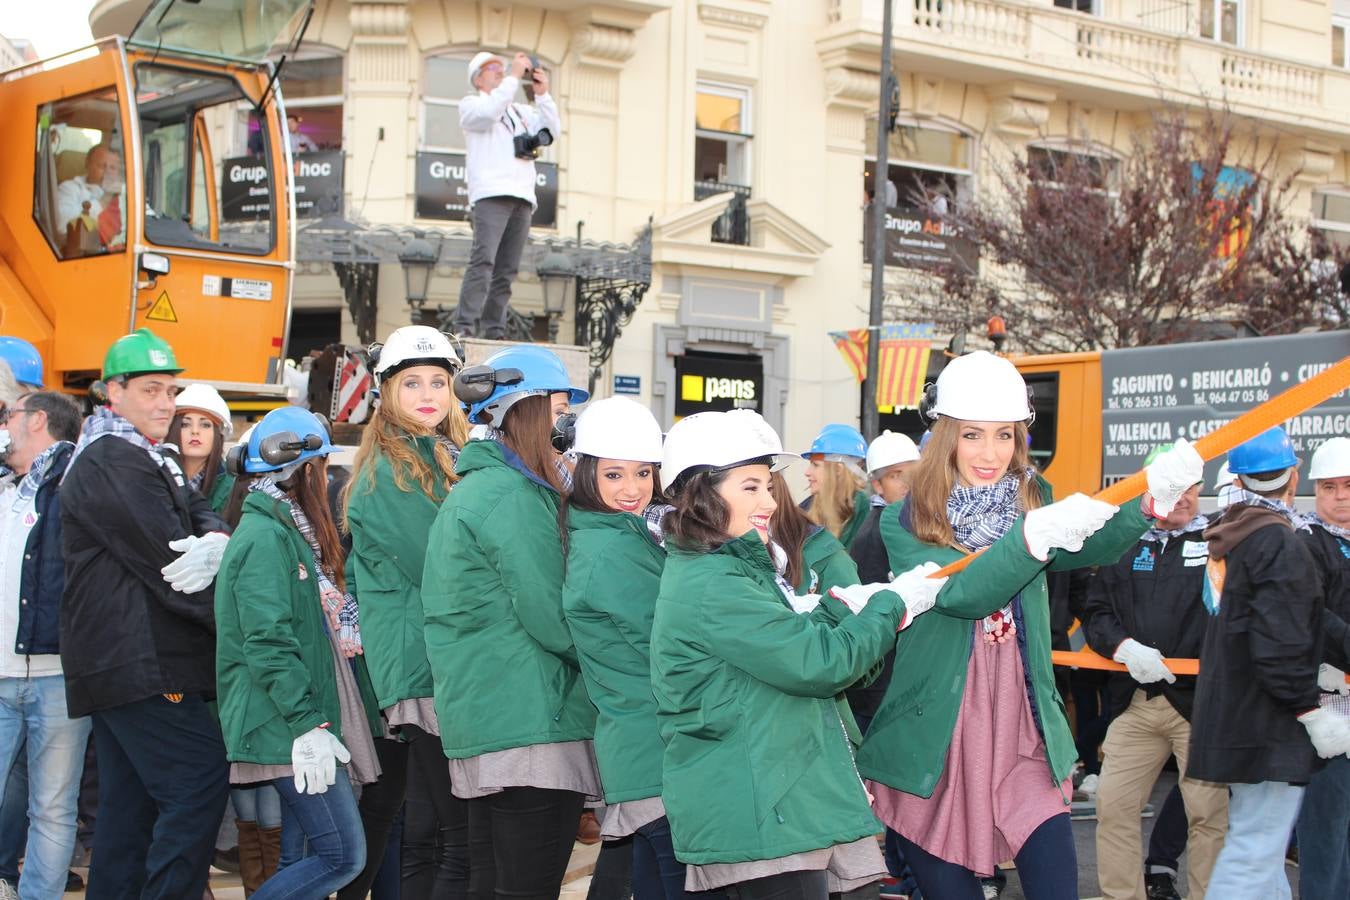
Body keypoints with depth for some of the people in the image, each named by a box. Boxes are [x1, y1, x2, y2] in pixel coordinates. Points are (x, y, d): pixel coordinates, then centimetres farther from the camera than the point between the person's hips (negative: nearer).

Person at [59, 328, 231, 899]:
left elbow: (201, 514, 11)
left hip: (119, 666, 10)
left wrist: (216, 542, -14)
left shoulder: (150, 460, 21)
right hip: (138, 665, -10)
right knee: (201, 778, -15)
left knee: (130, 804, 11)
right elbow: (166, 564, -16)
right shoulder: (111, 463, -11)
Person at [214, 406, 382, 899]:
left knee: (301, 858, 10)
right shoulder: (265, 537, -13)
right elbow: (268, 645, -21)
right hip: (291, 729, -10)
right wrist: (309, 724, -24)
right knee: (344, 857, -11)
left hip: (304, 727, 10)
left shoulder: (291, 531, 19)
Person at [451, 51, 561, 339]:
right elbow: (488, 113, -10)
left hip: (522, 198, 6)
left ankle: (494, 331, -1)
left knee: (507, 270, 0)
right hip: (491, 194, -6)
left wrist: (542, 94, 7)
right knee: (483, 260, -20)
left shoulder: (522, 111, 30)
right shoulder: (470, 104, 14)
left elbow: (552, 131, 17)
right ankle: (465, 328, -25)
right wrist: (514, 76, -7)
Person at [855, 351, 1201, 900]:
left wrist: (1150, 500, -35)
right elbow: (962, 594, -22)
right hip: (936, 744, -2)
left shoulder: (1031, 503, 6)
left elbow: (1090, 548, -16)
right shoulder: (905, 523, -4)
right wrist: (1035, 536, -37)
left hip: (1023, 738, 2)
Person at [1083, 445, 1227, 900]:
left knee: (1208, 811, -1)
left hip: (1200, 700, -3)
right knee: (1114, 806, 5)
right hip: (1135, 702, 3)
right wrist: (1125, 647, -13)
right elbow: (1096, 612, 6)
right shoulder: (1124, 544, 11)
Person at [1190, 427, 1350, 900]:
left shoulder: (1227, 536, 12)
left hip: (1230, 714, 10)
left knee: (1262, 844, 19)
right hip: (1266, 729, -10)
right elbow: (1279, 646, -24)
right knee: (1254, 852, -8)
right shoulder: (1279, 543, -17)